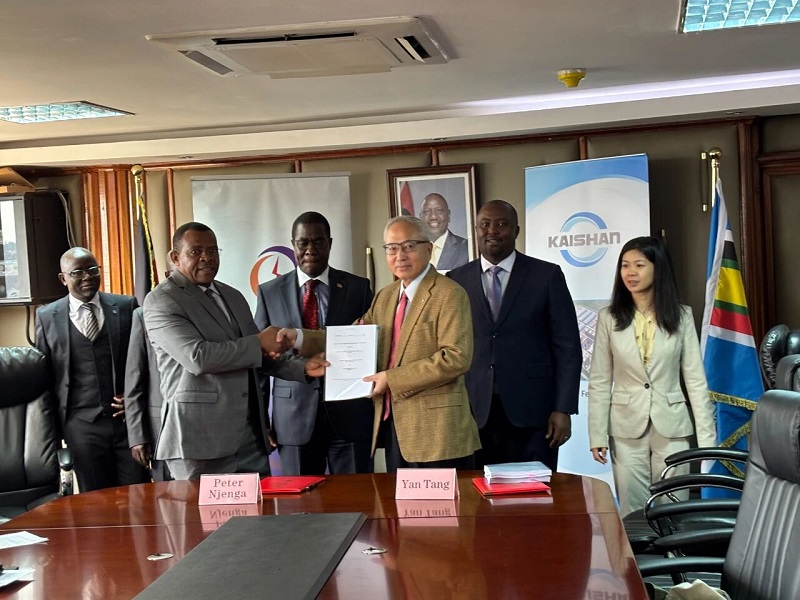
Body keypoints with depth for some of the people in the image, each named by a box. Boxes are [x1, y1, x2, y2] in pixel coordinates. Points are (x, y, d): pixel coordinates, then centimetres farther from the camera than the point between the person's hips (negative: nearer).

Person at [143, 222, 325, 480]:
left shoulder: (233, 296, 19)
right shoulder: (160, 301, -6)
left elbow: (259, 354, 23)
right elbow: (198, 357, -20)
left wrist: (302, 368, 6)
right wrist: (258, 342, -11)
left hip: (251, 434, 7)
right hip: (200, 435, -7)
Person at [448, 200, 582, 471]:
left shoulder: (547, 275, 2)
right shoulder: (457, 280, 7)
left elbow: (567, 347, 1)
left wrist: (563, 409, -5)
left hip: (531, 409, -1)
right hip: (475, 411, 1)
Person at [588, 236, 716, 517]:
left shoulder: (681, 315, 0)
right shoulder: (609, 318, 0)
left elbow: (695, 379, 1)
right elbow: (599, 382, 1)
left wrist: (706, 436, -4)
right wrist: (597, 434, -5)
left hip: (671, 426, 0)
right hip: (627, 428, 0)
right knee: (632, 512, 6)